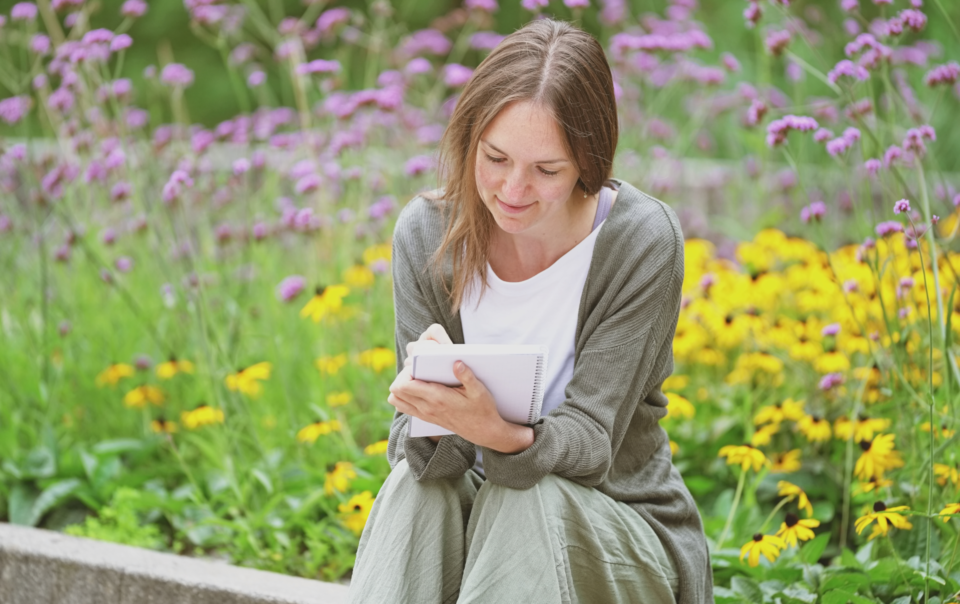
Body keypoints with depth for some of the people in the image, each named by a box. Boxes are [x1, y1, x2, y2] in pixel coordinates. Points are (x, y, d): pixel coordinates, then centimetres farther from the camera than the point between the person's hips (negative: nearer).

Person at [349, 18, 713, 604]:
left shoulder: (643, 239, -17)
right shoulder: (426, 232, -8)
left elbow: (590, 442, -19)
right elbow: (412, 445, -9)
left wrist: (499, 434, -42)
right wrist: (430, 425, -35)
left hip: (616, 518, -2)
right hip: (478, 508, 2)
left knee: (528, 498, -33)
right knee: (420, 483, -31)